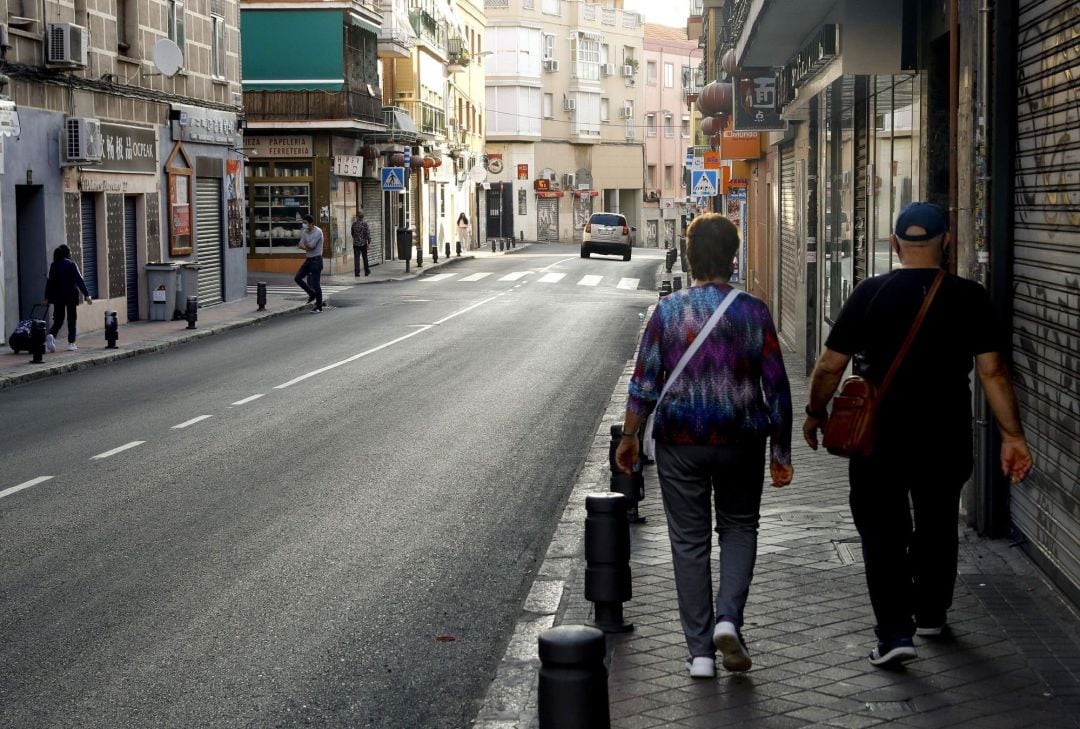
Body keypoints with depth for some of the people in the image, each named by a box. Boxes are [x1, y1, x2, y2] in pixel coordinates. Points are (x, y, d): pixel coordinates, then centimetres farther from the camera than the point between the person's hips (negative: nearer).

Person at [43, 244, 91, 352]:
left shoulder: (54, 265, 3)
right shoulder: (71, 264, -7)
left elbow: (50, 281, 5)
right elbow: (79, 280, -9)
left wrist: (47, 298, 10)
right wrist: (86, 295, -8)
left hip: (57, 297, 3)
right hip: (71, 295, -3)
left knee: (58, 319, 8)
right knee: (72, 318, 7)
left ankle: (51, 335, -19)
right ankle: (71, 343, 6)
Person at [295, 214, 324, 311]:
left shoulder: (318, 232, -16)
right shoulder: (305, 232, 7)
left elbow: (311, 246, -20)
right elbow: (301, 245, 1)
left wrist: (305, 244, 0)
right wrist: (307, 247, -18)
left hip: (316, 260, -8)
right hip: (308, 259, 8)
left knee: (315, 283, -5)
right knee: (297, 278, 4)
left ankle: (319, 306, 4)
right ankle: (312, 294, 20)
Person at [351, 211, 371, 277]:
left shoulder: (354, 223, -1)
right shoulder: (365, 223, -10)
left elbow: (352, 233, 10)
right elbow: (367, 233, -11)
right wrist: (369, 242, -3)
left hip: (355, 243, 1)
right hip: (363, 243, -1)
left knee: (356, 258, 0)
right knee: (365, 258, 13)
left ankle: (357, 272, -7)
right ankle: (367, 272, 23)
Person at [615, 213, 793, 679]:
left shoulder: (668, 311, -5)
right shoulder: (753, 312, -5)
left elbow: (644, 382, -4)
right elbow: (776, 387, -3)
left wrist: (628, 437, 8)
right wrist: (781, 453, 4)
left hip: (680, 441, 0)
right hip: (741, 440, 0)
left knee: (689, 540, 8)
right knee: (739, 526, 19)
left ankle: (700, 651, 11)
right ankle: (728, 617, -3)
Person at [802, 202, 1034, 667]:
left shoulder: (869, 294, -8)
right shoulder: (970, 298, -6)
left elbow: (830, 366, -5)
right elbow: (992, 372, -9)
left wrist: (815, 412, 11)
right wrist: (1012, 436, -3)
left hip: (879, 438, -2)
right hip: (945, 438, 2)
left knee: (883, 532, 6)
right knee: (937, 527, 20)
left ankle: (895, 631, -4)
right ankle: (931, 615, 35)